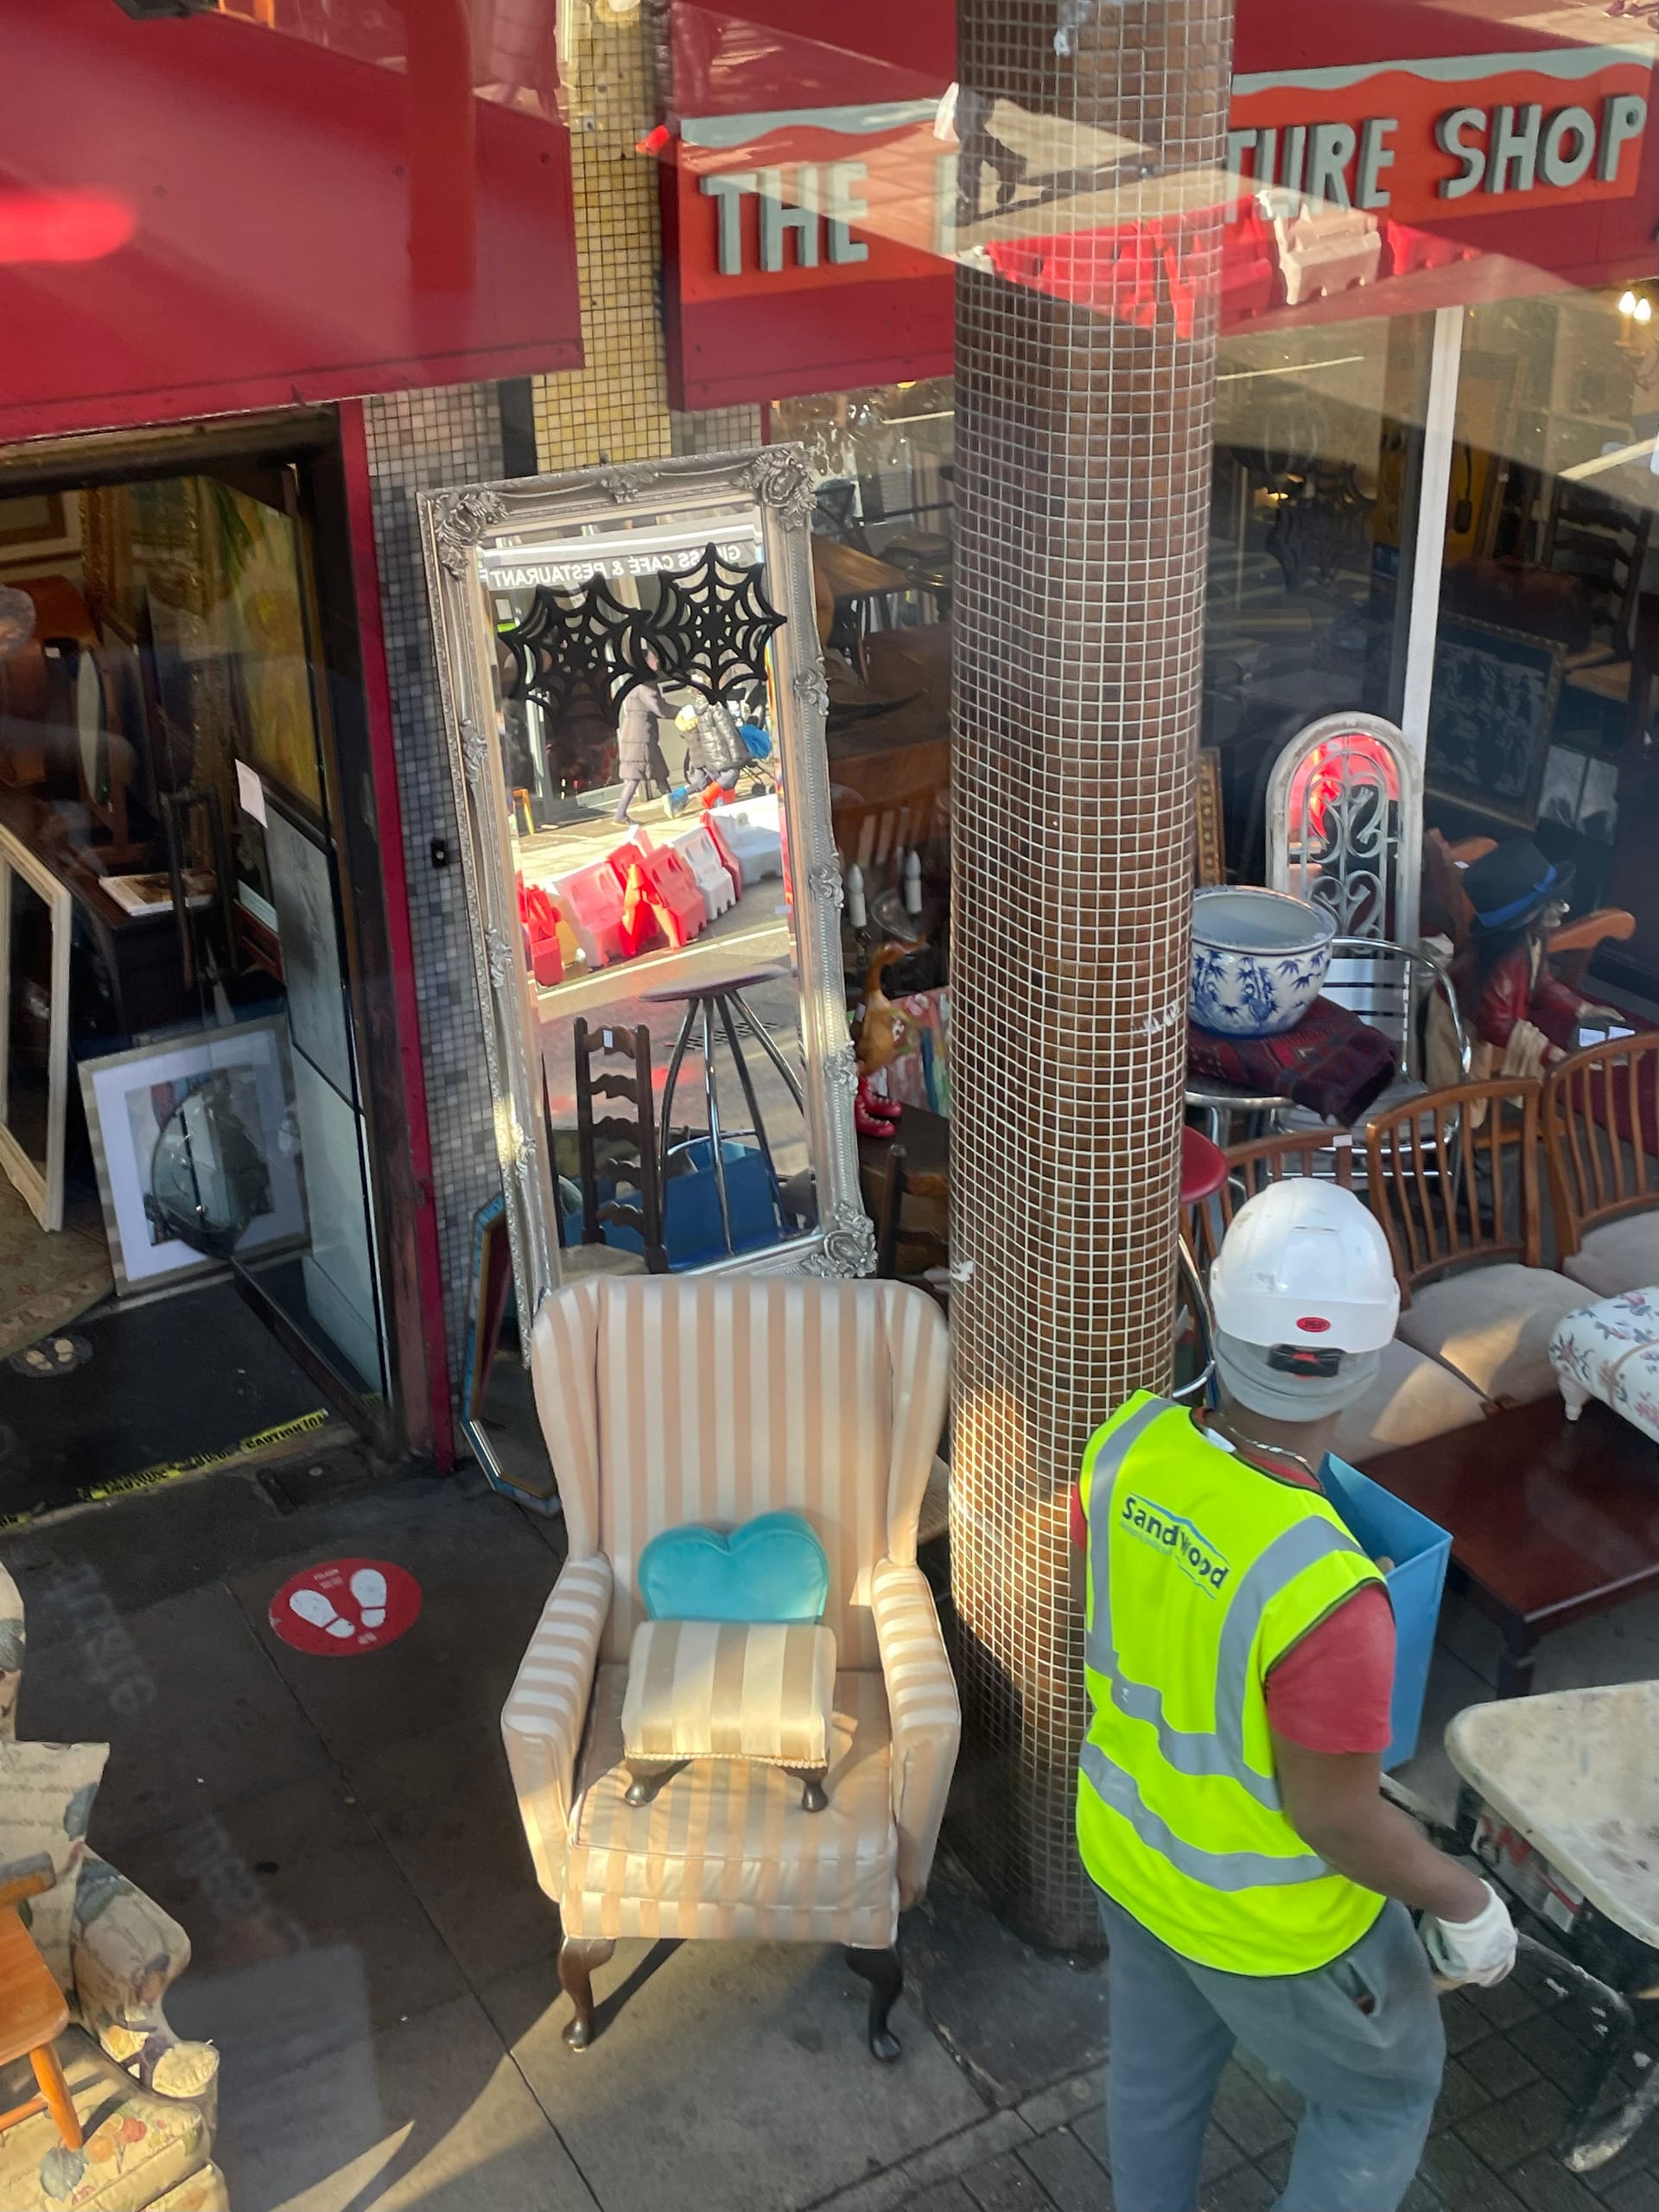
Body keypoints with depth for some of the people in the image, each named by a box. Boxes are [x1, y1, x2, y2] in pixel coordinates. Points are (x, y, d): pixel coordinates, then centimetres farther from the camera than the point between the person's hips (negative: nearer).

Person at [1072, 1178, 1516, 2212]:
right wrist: (1465, 1900, -9)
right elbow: (1337, 1819, -28)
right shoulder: (1328, 1596, -44)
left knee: (1161, 2059, 32)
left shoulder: (1136, 1439, -24)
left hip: (1131, 1836, 6)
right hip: (1266, 1911, -5)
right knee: (1385, 2082, 27)